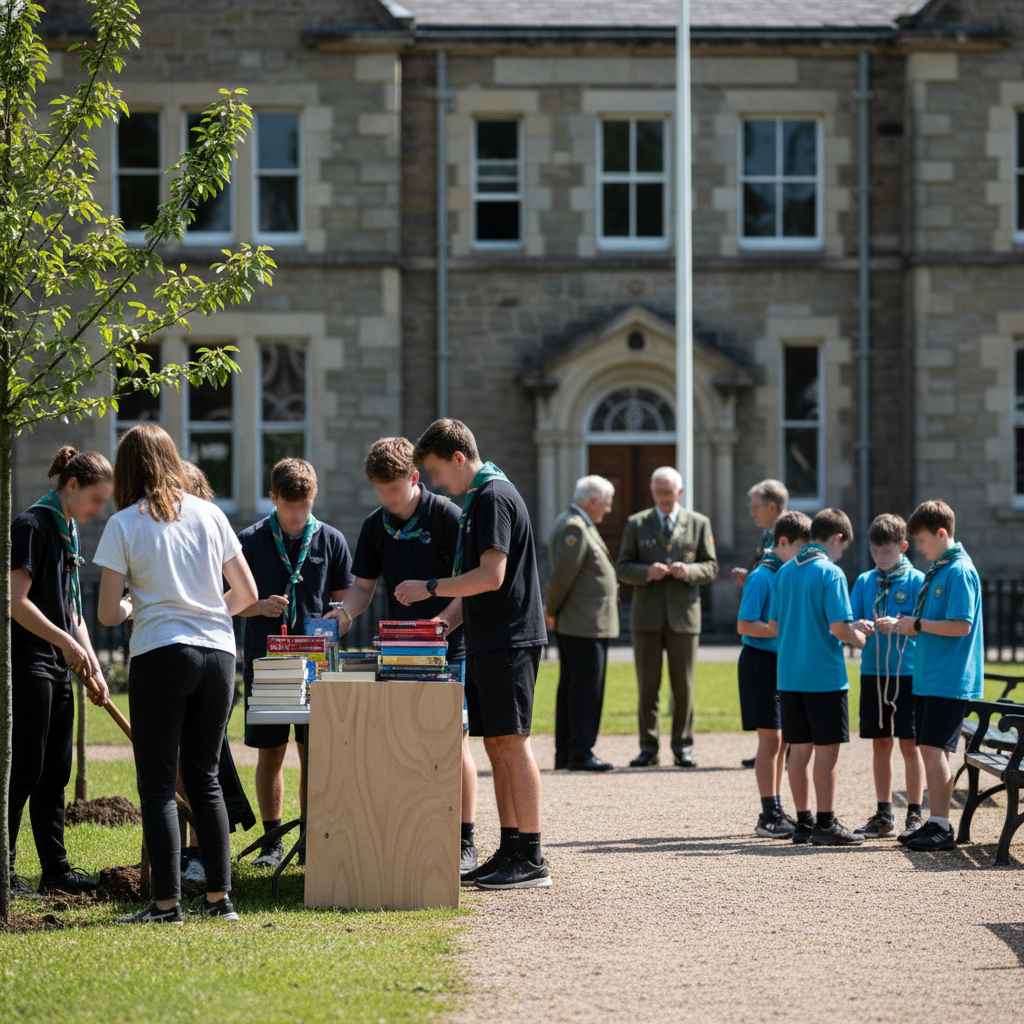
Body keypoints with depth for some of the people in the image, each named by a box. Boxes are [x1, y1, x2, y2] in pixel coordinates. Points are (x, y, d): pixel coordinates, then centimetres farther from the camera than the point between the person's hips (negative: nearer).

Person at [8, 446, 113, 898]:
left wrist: (92, 667, 12)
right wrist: (67, 643, -19)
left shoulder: (67, 531, 16)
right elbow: (16, 601, -18)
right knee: (25, 770, -7)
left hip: (58, 665, 9)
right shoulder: (31, 525, -11)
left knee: (55, 772, 10)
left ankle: (55, 869, 14)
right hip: (28, 662, -9)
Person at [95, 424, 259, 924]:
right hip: (218, 653, 4)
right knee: (205, 776, 14)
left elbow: (108, 613, -6)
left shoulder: (123, 525, -4)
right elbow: (246, 593, 10)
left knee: (158, 783, 1)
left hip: (160, 655, -4)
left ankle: (167, 901, -4)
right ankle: (219, 896, 11)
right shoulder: (209, 515, 7)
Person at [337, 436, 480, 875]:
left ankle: (465, 843, -2)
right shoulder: (375, 526, 8)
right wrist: (344, 613, -10)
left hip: (448, 647, -5)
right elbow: (363, 585, 11)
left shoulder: (446, 517, -9)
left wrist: (443, 622, -27)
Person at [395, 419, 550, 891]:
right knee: (496, 745, 10)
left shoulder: (493, 497, -13)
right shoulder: (479, 498, 19)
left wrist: (429, 588, -13)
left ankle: (532, 861, -9)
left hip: (509, 640, -10)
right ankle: (510, 852, 13)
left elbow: (492, 576, -20)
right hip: (489, 640, 10)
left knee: (511, 742, -9)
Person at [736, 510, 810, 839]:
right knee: (770, 739, -6)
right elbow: (745, 625, -17)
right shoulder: (763, 577, -13)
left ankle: (775, 811, 18)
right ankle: (769, 816, -3)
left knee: (781, 740, 11)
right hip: (762, 663, -8)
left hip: (784, 663, 8)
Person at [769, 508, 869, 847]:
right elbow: (839, 627, -18)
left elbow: (775, 624, 13)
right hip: (824, 676, -6)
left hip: (789, 675, 6)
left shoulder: (785, 572, 9)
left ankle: (803, 822, 14)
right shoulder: (830, 573, -11)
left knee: (799, 749, 10)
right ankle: (826, 823, 1)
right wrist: (860, 638, 1)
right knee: (827, 749, -1)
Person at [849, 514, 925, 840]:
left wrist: (899, 624, -24)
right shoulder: (864, 582, 9)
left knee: (909, 744, -1)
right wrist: (858, 627, -16)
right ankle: (883, 815, 17)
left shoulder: (916, 581, -3)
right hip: (873, 671, 4)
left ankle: (915, 814, 6)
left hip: (907, 672, -4)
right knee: (880, 743, 9)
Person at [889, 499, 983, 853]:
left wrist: (918, 624, -14)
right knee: (929, 749, 10)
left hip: (950, 680, -9)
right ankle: (934, 824, 16)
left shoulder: (960, 572, -13)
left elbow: (961, 625, -21)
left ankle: (940, 827, -8)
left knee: (934, 748, -10)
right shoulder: (936, 571, 16)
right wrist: (905, 625, 9)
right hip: (928, 678, 9)